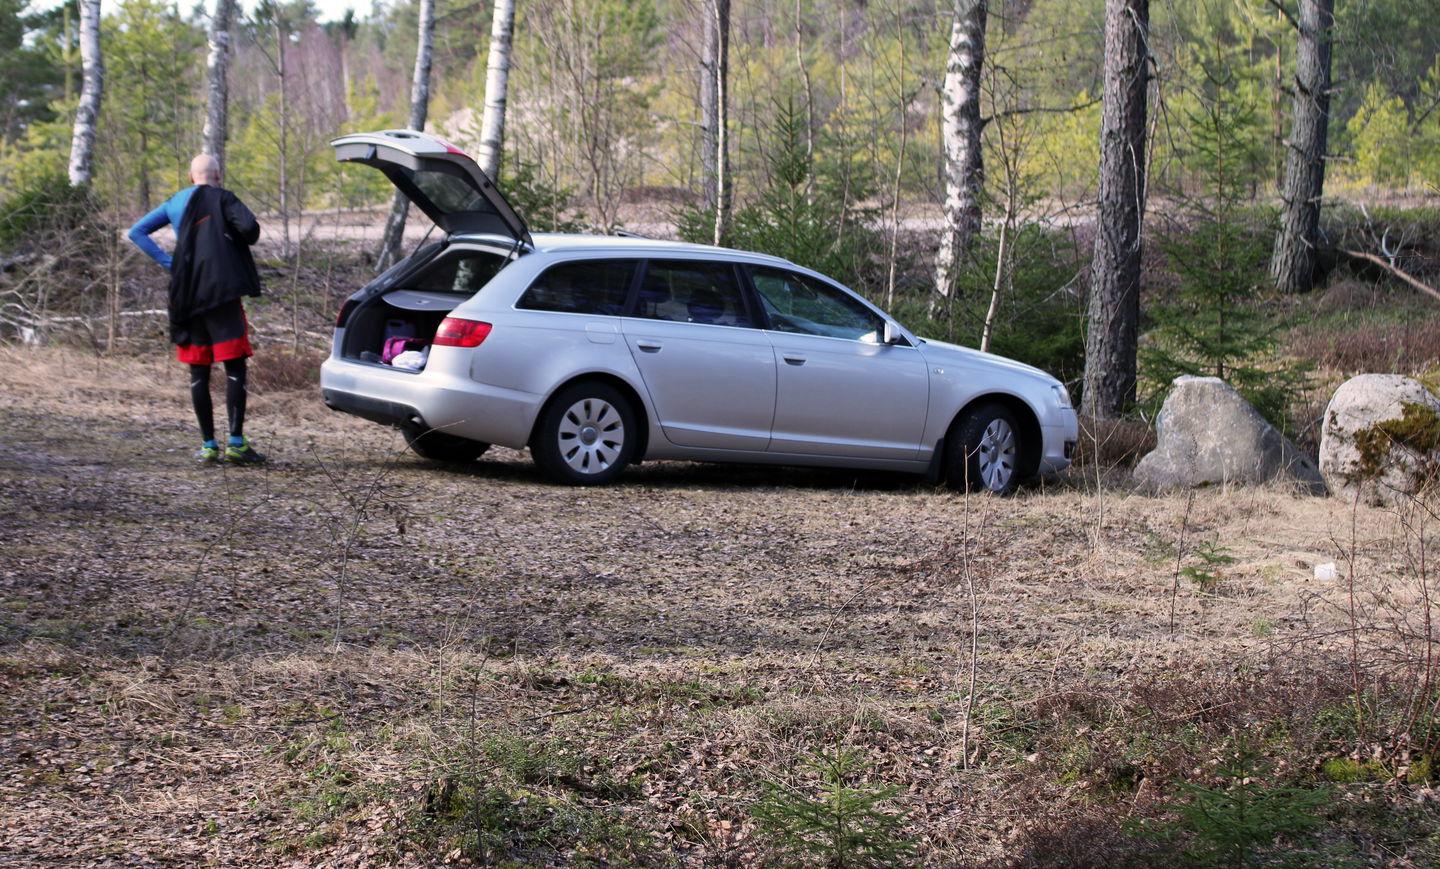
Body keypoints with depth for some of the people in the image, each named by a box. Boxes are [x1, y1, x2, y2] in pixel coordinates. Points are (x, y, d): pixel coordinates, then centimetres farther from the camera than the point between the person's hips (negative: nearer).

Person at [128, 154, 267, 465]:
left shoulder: (175, 203, 17)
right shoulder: (222, 199, 1)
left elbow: (137, 232, 15)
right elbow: (249, 227, -14)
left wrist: (167, 261, 8)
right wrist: (246, 239, 9)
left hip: (187, 296, 5)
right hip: (221, 291, -5)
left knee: (199, 372, 8)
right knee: (234, 368, -4)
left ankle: (208, 445, 7)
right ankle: (236, 442, -12)